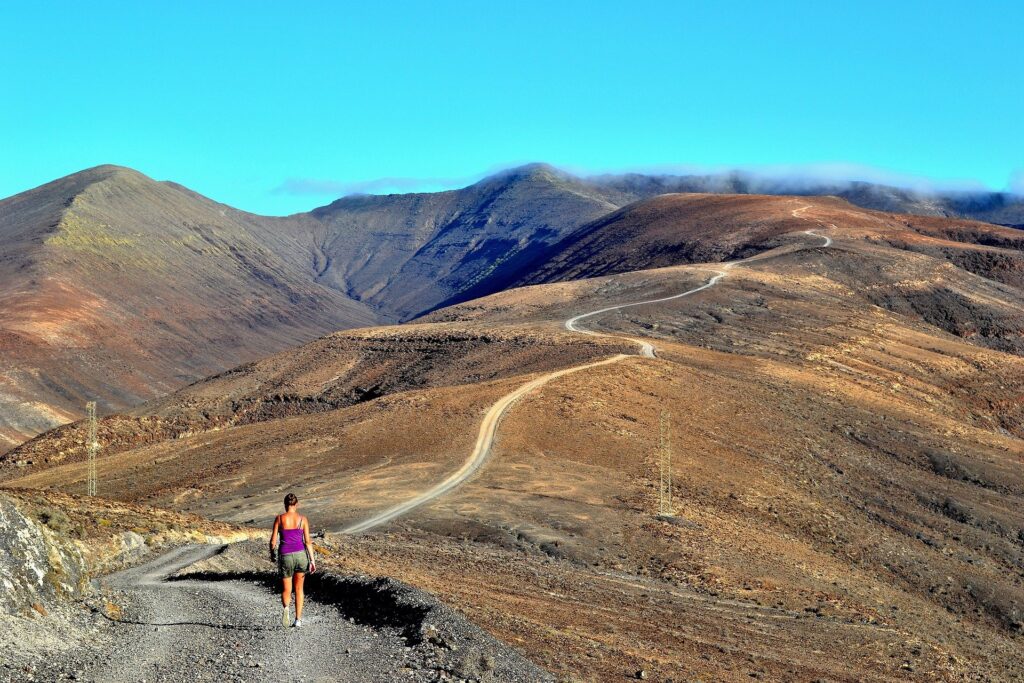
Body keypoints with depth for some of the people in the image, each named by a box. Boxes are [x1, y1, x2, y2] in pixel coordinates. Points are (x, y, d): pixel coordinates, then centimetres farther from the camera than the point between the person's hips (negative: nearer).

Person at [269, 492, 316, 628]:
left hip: (285, 556, -1)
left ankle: (285, 607, -24)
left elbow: (273, 541, -1)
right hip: (300, 555, 1)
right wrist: (312, 560, 0)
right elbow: (308, 541, -3)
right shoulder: (302, 519, 0)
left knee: (286, 590, 9)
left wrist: (272, 555, 17)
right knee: (299, 589, 17)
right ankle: (298, 620, 12)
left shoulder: (279, 518, -2)